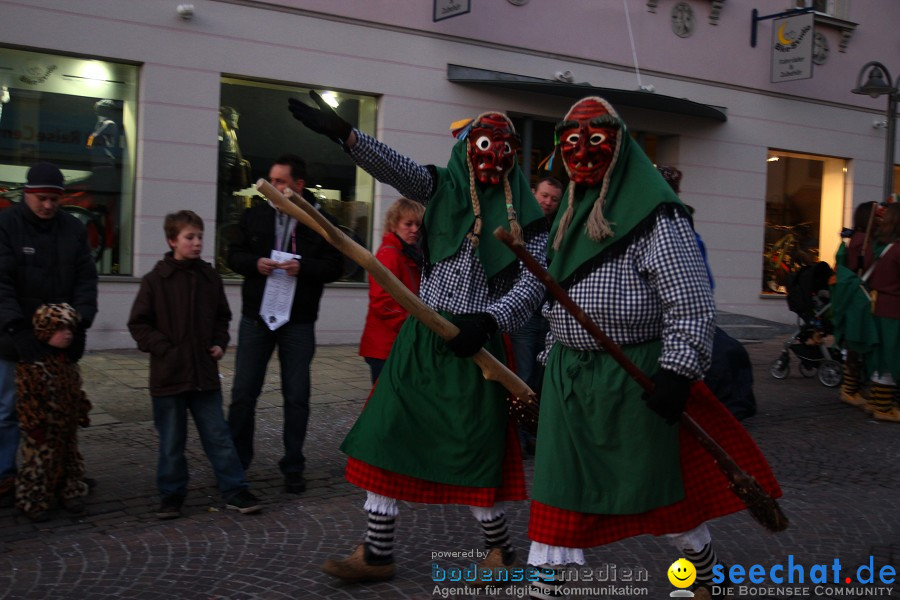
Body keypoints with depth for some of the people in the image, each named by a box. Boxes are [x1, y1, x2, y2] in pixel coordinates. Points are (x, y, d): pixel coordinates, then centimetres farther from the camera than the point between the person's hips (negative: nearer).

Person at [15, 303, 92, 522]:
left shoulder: (68, 362, 7)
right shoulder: (31, 364, -19)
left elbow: (76, 391, 18)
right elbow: (27, 397, -20)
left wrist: (83, 413, 16)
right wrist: (34, 425, -20)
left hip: (67, 428, 8)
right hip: (43, 430, -8)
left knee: (70, 460, 17)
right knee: (39, 463, 2)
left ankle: (70, 493, 32)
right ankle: (34, 502, 16)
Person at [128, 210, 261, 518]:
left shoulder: (210, 277, 4)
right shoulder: (156, 279, -7)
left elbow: (222, 317, 17)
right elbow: (138, 323, -4)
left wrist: (219, 343, 2)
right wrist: (163, 348, -12)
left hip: (205, 372, 3)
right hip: (169, 374, -2)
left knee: (218, 435, 7)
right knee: (171, 441, 10)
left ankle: (235, 491, 13)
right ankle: (171, 493, 23)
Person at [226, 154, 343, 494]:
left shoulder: (322, 222, -2)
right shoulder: (255, 216, 5)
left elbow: (334, 266, -4)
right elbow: (234, 255, 7)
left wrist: (303, 268, -20)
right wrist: (255, 263, -13)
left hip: (298, 323, -2)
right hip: (255, 318, 2)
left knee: (297, 396, 6)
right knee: (243, 393, 6)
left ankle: (293, 467, 19)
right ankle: (236, 462, 21)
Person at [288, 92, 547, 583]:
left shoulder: (525, 216, 1)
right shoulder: (443, 187, 5)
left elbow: (532, 285, -7)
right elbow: (396, 168, -12)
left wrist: (488, 320, -24)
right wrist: (344, 134, -28)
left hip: (474, 345, -2)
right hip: (421, 338, 3)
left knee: (475, 453, 0)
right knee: (385, 436, 3)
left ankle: (499, 550, 23)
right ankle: (377, 554, 15)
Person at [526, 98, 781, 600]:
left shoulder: (655, 214, -11)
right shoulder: (571, 215, 15)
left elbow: (692, 305, -15)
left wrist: (677, 373, -22)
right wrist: (552, 361, 20)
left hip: (636, 376, -6)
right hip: (569, 375, 6)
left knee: (660, 485, 9)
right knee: (558, 488, 6)